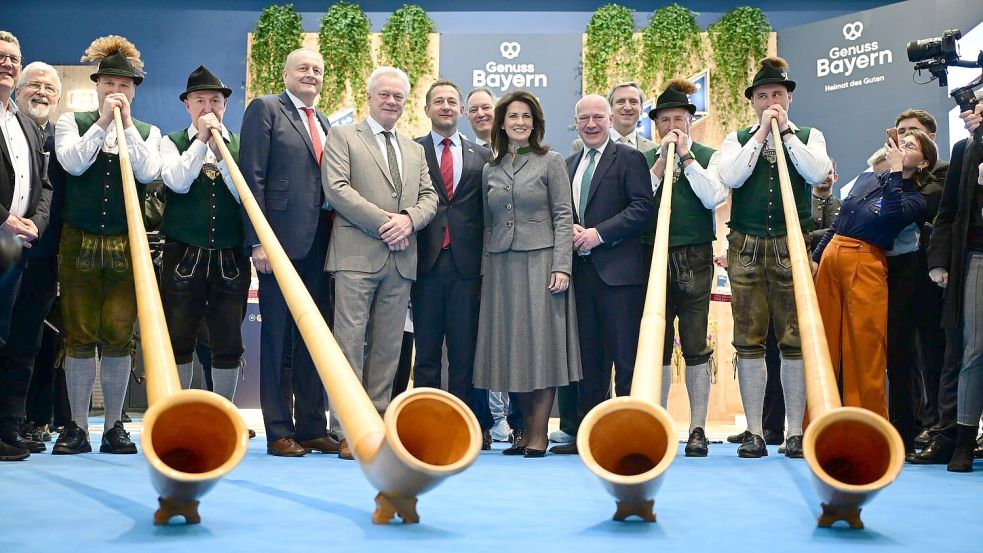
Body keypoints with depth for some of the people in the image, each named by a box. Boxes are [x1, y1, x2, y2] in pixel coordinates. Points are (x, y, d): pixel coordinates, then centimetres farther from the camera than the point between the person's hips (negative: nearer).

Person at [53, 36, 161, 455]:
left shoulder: (147, 132, 11)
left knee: (118, 336, -2)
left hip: (126, 246, 1)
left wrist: (127, 124, -8)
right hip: (79, 243, 0)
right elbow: (73, 163, -9)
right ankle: (77, 427, 6)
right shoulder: (71, 122, 9)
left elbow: (148, 172, -7)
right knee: (80, 335, 0)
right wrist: (103, 122, -11)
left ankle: (114, 426, 7)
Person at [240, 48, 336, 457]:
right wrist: (257, 240, -15)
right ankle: (279, 432, 6)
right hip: (281, 241, -6)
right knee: (277, 338, 0)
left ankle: (312, 428, 16)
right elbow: (252, 177, -8)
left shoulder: (324, 123, 20)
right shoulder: (265, 109, 0)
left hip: (319, 245, 6)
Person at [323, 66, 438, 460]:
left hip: (401, 259, 5)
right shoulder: (342, 137, 7)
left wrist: (409, 219, -8)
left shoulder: (415, 150, 24)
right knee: (350, 341, -8)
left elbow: (429, 197, 15)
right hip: (357, 255, -5)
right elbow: (336, 188, -6)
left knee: (388, 346, 5)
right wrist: (381, 222, -13)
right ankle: (347, 432, -6)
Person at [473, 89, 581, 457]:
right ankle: (527, 430, 11)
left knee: (541, 343, -5)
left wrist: (561, 266, -13)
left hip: (539, 261, -4)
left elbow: (563, 217, -3)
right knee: (512, 345, 3)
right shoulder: (490, 170, 14)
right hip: (501, 266, 4)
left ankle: (539, 434, 0)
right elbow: (488, 224, 15)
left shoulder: (550, 162, 2)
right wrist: (485, 272, 9)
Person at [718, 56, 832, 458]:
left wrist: (785, 131, -7)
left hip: (793, 248, -1)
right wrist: (761, 134, -6)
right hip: (747, 248, 1)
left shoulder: (809, 137, 11)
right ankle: (754, 433, 6)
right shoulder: (738, 139, 11)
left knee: (795, 341, -2)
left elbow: (817, 173, -9)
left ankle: (795, 432, 4)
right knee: (749, 341, 1)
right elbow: (731, 177, -8)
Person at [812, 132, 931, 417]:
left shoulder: (915, 199, 2)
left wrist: (896, 170, -13)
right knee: (825, 347, 7)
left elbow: (891, 216, -20)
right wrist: (816, 257, 16)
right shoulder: (867, 179, 17)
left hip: (866, 266, -5)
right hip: (831, 257, 5)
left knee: (865, 350, -7)